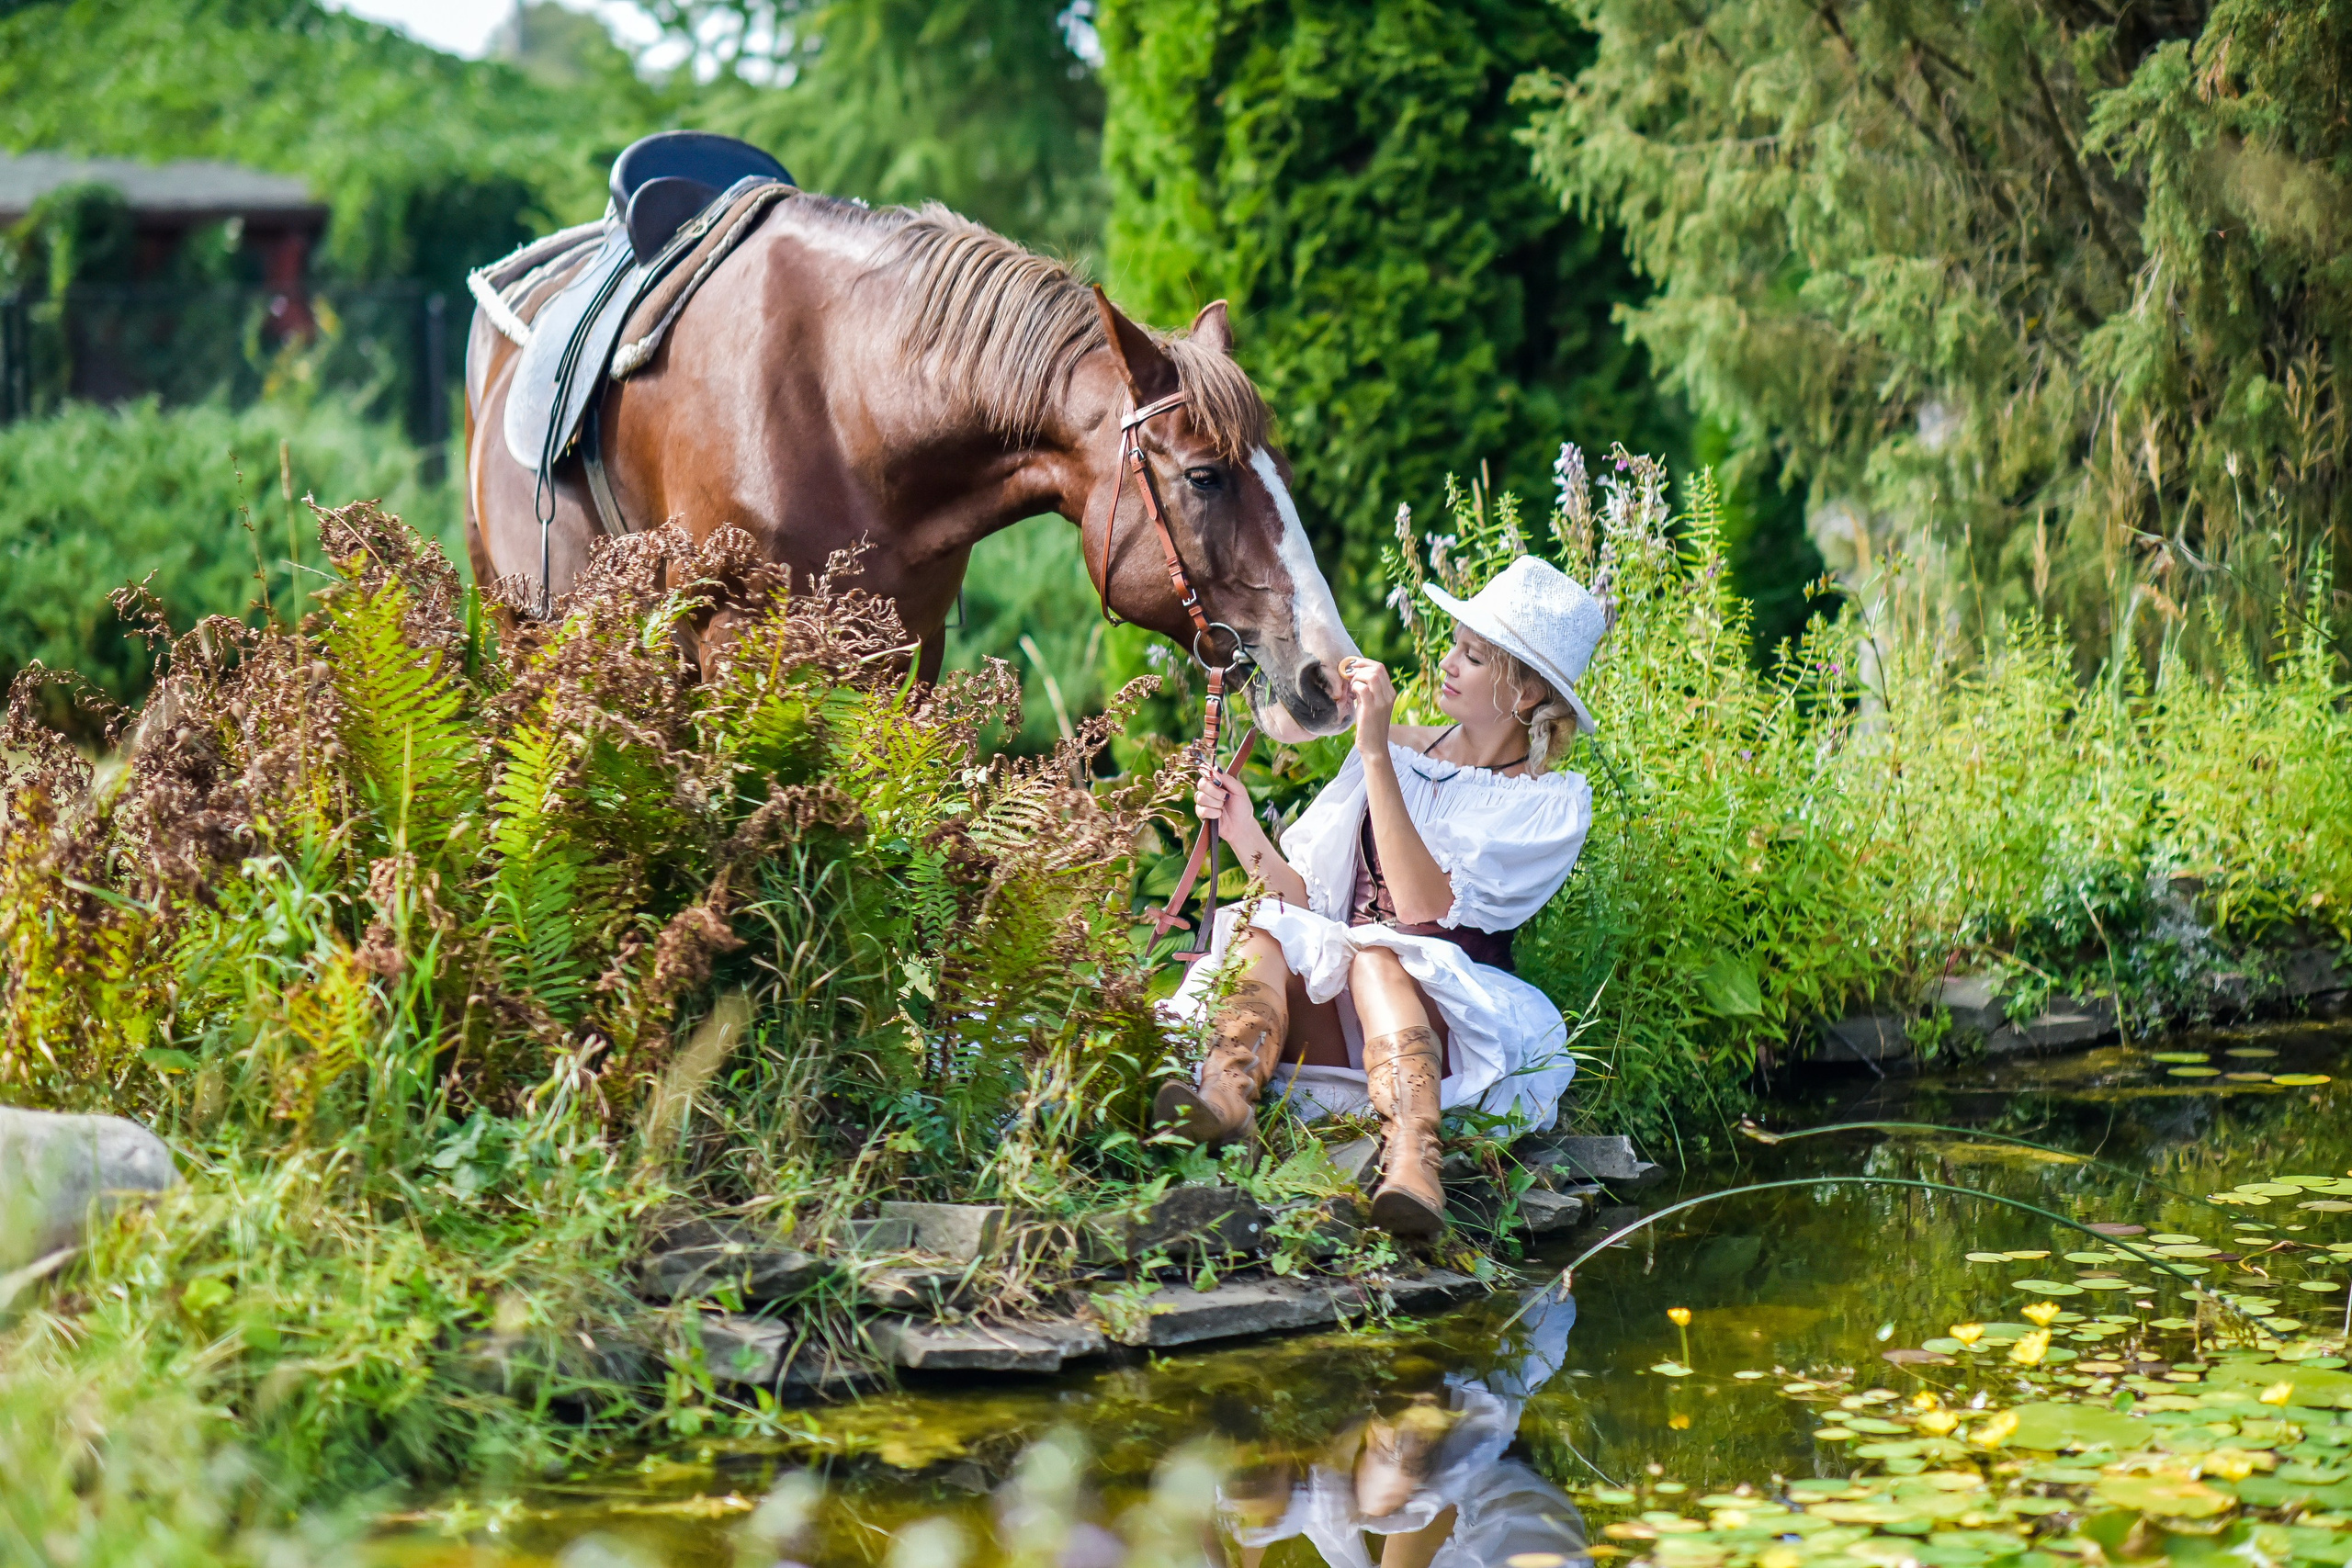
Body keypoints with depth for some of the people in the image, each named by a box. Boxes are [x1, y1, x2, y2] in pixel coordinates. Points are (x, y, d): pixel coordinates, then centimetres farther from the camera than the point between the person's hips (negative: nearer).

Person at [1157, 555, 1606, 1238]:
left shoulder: (1550, 803, 0)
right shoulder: (1401, 748, 14)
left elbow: (1424, 907, -16)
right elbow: (1308, 900, 11)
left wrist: (1377, 757, -18)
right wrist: (1247, 837, -7)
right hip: (1336, 1017, 4)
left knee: (1378, 956, -35)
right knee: (1261, 934, -25)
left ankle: (1412, 1155, -61)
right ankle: (1229, 1092, -55)